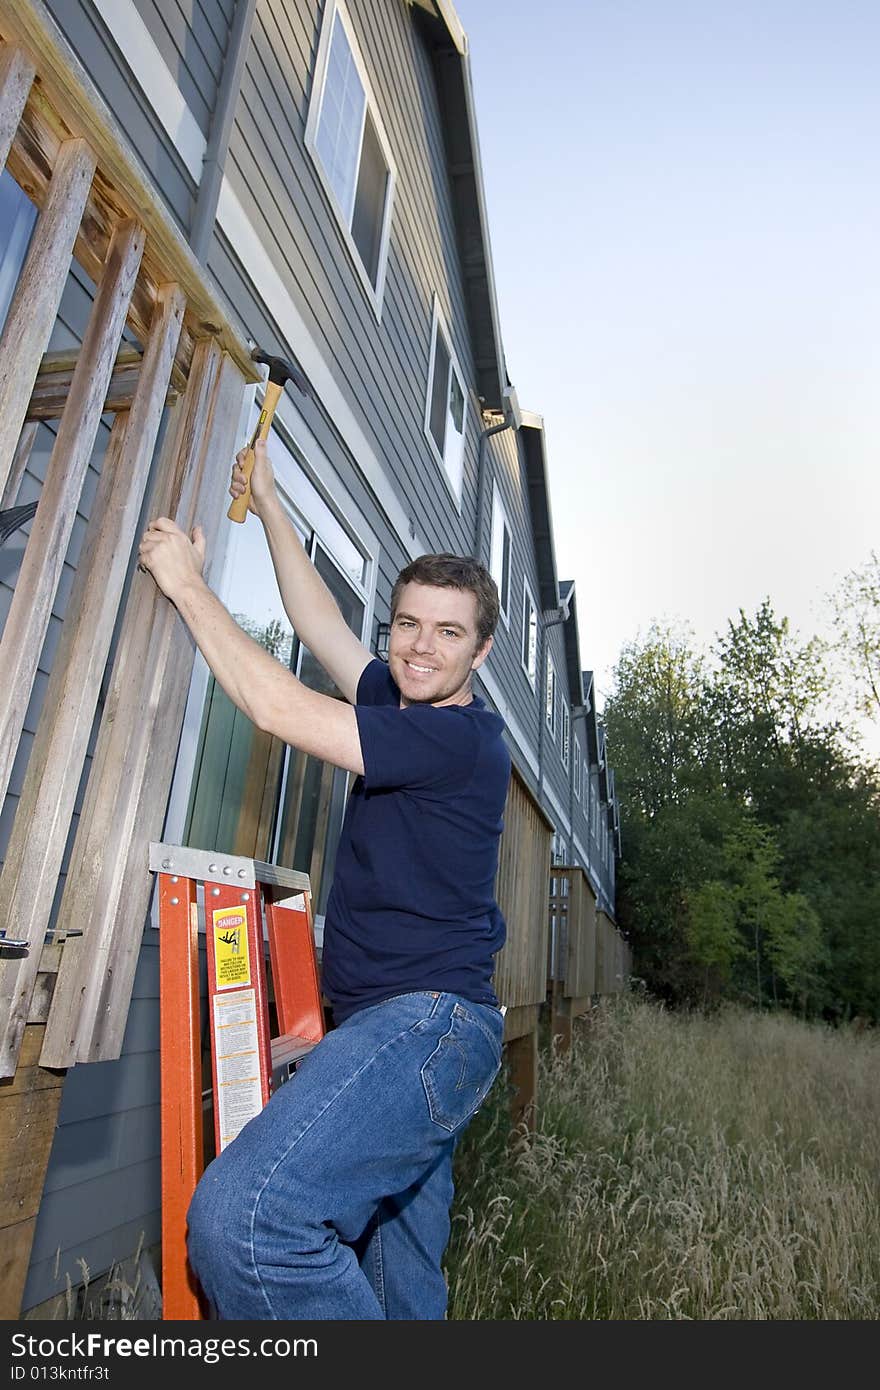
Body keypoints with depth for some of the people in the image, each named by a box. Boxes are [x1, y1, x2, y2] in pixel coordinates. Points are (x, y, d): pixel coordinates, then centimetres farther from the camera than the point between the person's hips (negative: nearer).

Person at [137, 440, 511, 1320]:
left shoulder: (461, 737, -15)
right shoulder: (399, 703, 13)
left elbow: (279, 709, -17)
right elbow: (318, 620, 21)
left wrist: (187, 584, -5)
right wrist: (267, 503, 24)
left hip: (427, 1020, -9)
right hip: (393, 1025, 9)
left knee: (243, 1214, -26)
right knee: (404, 1286, 17)